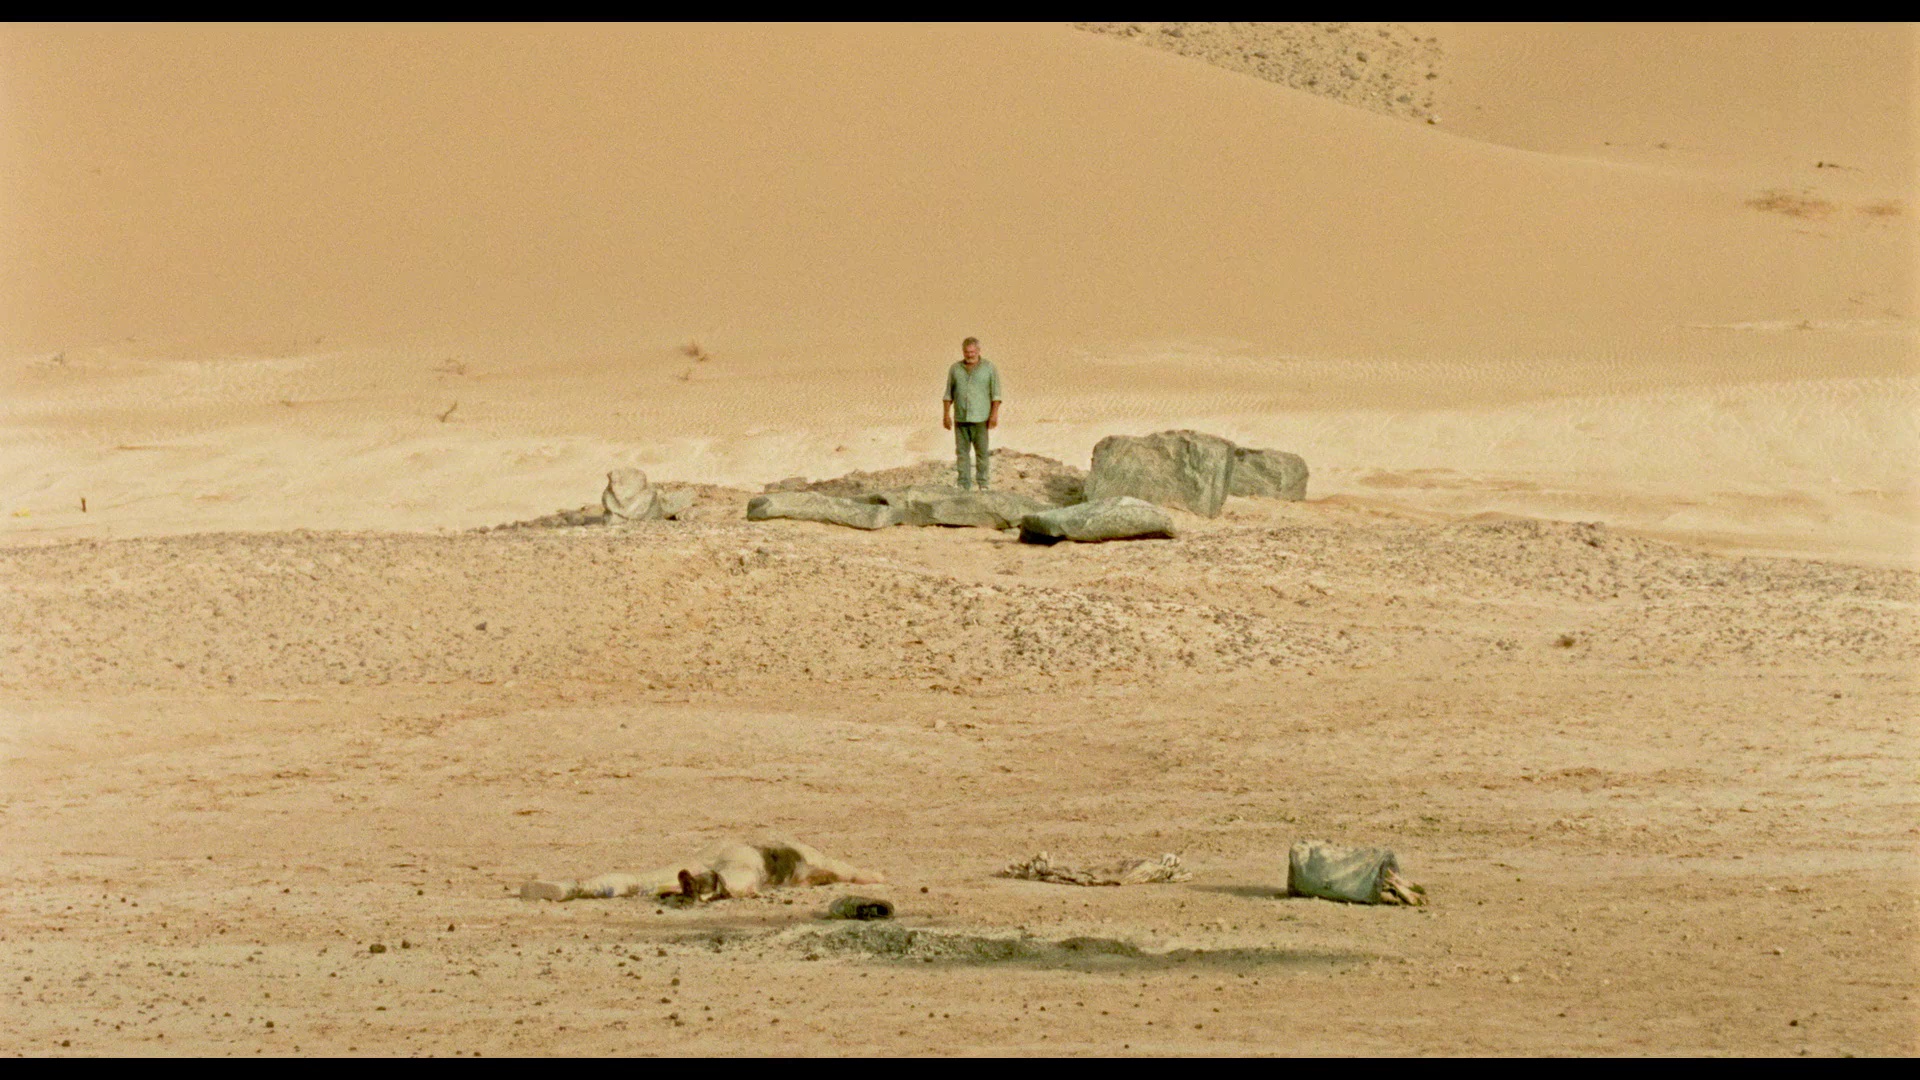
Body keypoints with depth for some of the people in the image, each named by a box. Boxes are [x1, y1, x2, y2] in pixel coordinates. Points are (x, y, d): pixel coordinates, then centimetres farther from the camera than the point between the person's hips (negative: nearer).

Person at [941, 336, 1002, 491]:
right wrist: (946, 415, 4)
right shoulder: (955, 369, 9)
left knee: (982, 451, -3)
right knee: (961, 451, 1)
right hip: (961, 419, 3)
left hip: (980, 419, -3)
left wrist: (994, 414, -9)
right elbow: (948, 394, 12)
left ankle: (983, 484, 2)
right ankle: (964, 483, 3)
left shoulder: (989, 367, 1)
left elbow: (996, 393, 0)